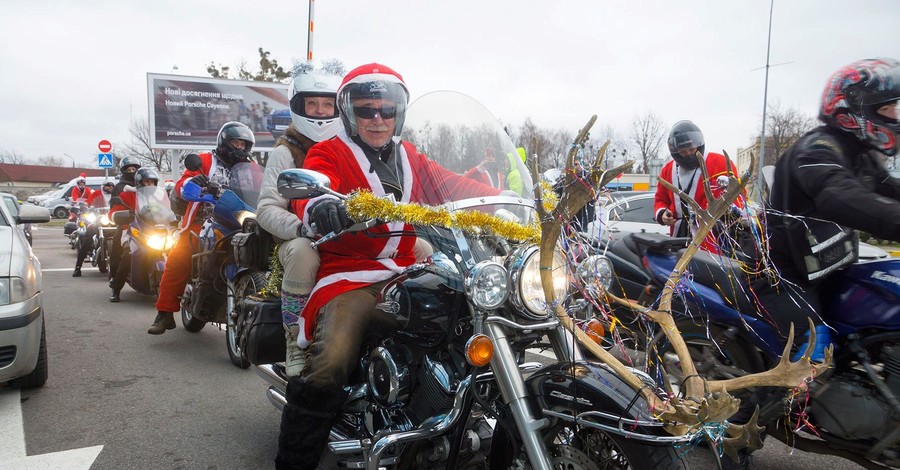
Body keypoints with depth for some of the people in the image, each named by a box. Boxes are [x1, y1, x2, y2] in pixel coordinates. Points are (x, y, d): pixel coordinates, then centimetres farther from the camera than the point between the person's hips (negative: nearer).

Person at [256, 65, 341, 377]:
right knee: (303, 250, -41)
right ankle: (296, 343, -24)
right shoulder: (286, 152, 6)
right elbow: (267, 209, -5)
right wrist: (302, 226, -25)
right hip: (298, 238, -3)